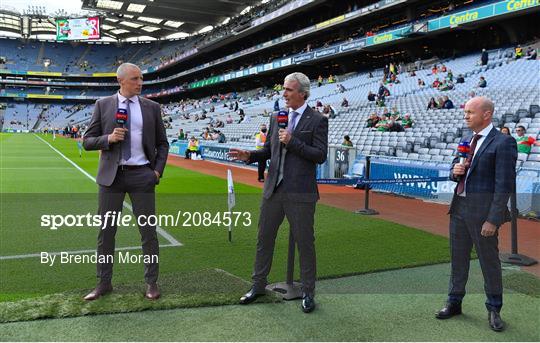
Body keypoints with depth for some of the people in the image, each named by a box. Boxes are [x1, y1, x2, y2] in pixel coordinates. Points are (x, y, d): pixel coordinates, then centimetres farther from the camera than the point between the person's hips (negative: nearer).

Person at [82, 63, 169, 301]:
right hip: (111, 175, 1)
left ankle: (151, 283, 15)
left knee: (148, 230, 2)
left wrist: (158, 171, -2)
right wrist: (109, 138, -15)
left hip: (141, 175, 0)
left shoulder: (152, 108, 6)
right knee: (106, 231, 7)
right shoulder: (103, 105, 4)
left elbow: (162, 144, 10)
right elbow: (87, 141, 4)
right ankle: (104, 283, 21)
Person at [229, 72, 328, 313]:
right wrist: (249, 155, -4)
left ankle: (308, 293, 20)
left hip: (300, 193, -5)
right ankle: (258, 285, 28)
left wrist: (292, 142, -18)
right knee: (264, 238, 12)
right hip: (274, 189, 5)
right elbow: (268, 150, 15)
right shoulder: (277, 118, 11)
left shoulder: (317, 120, -5)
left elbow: (320, 156, -12)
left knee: (305, 243, 5)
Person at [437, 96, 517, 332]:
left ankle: (494, 310, 22)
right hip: (459, 207, 7)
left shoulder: (503, 142, -10)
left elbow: (504, 184, -15)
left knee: (489, 260, 6)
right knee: (458, 258, 15)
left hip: (482, 210, -7)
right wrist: (455, 171, -4)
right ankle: (454, 303, 28)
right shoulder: (466, 142, 13)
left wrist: (493, 219, -18)